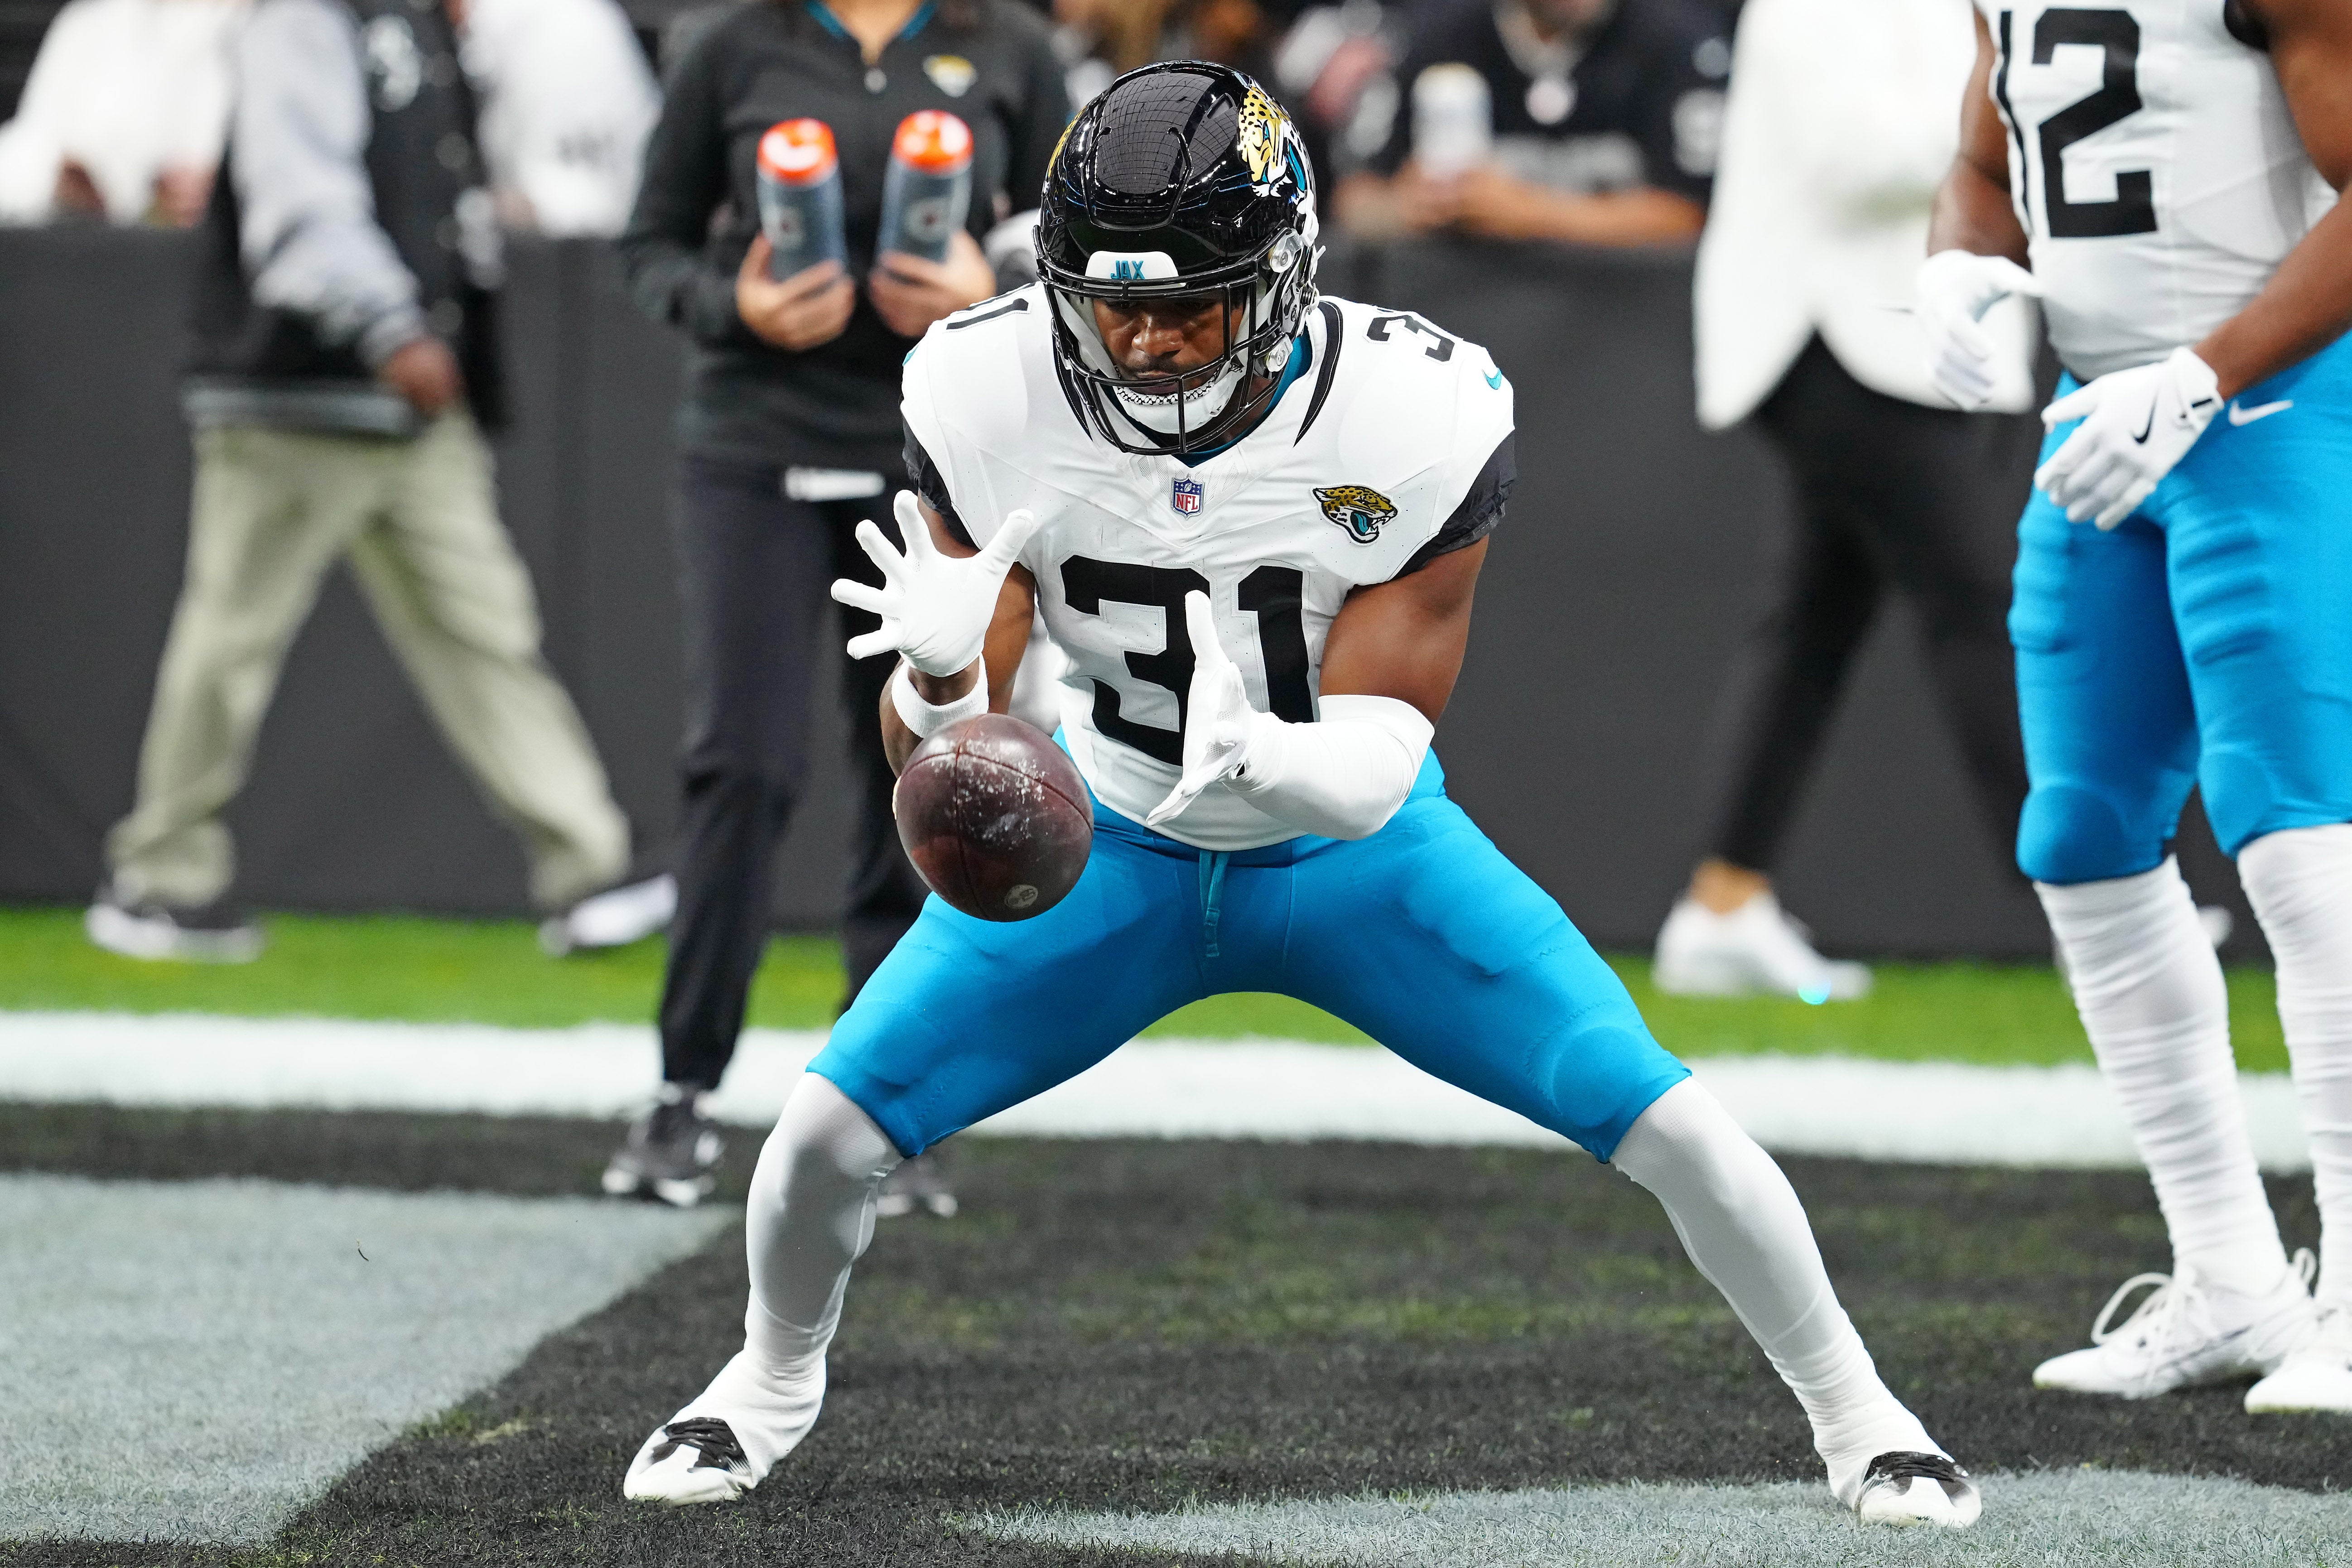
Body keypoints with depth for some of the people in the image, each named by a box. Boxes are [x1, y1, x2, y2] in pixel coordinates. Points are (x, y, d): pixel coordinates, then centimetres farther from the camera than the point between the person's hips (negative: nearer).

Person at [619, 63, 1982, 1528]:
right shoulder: (990, 397, -24)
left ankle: (1855, 1409, 14)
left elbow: (1382, 751, -27)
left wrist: (1265, 758, -51)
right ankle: (775, 1379, 25)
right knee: (830, 1131, -10)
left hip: (1353, 850, -1)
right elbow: (946, 767, -21)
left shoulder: (1414, 419, -29)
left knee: (1664, 1119, -13)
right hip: (1116, 846, 1)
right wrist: (939, 676, -46)